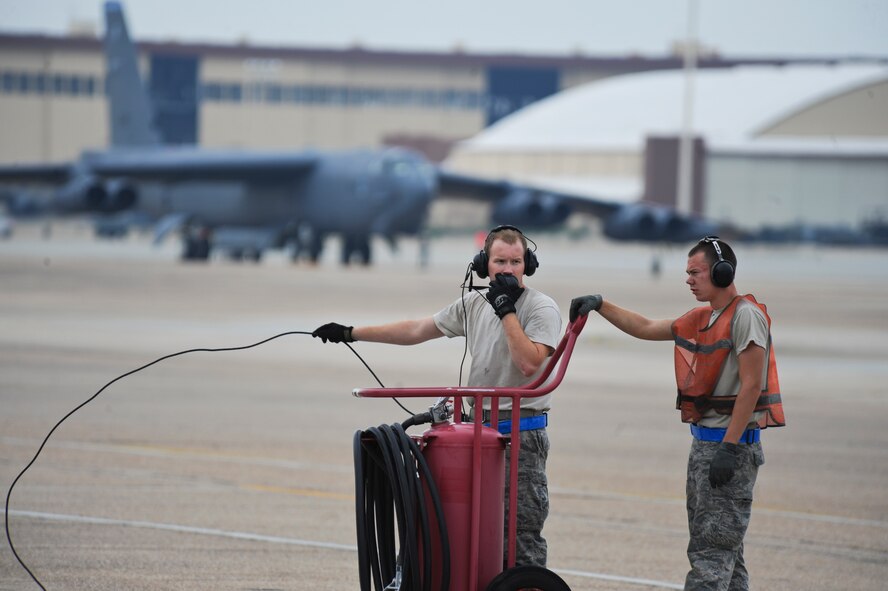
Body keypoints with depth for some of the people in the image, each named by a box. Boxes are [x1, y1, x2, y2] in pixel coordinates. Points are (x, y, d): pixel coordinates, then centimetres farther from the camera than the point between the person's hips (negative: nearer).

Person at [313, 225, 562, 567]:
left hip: (522, 433, -6)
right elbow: (416, 331, 18)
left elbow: (529, 363, -22)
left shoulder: (542, 308, -7)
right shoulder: (474, 304, 12)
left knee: (522, 528, -8)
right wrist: (350, 333, 17)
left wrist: (506, 310, -18)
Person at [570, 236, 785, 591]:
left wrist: (729, 448, -22)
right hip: (705, 441, 10)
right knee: (724, 548, 12)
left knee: (711, 549, -13)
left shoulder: (745, 316, -13)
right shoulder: (702, 319, 16)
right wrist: (600, 305, 12)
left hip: (731, 443, -10)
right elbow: (645, 329, 24)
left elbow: (750, 386, -18)